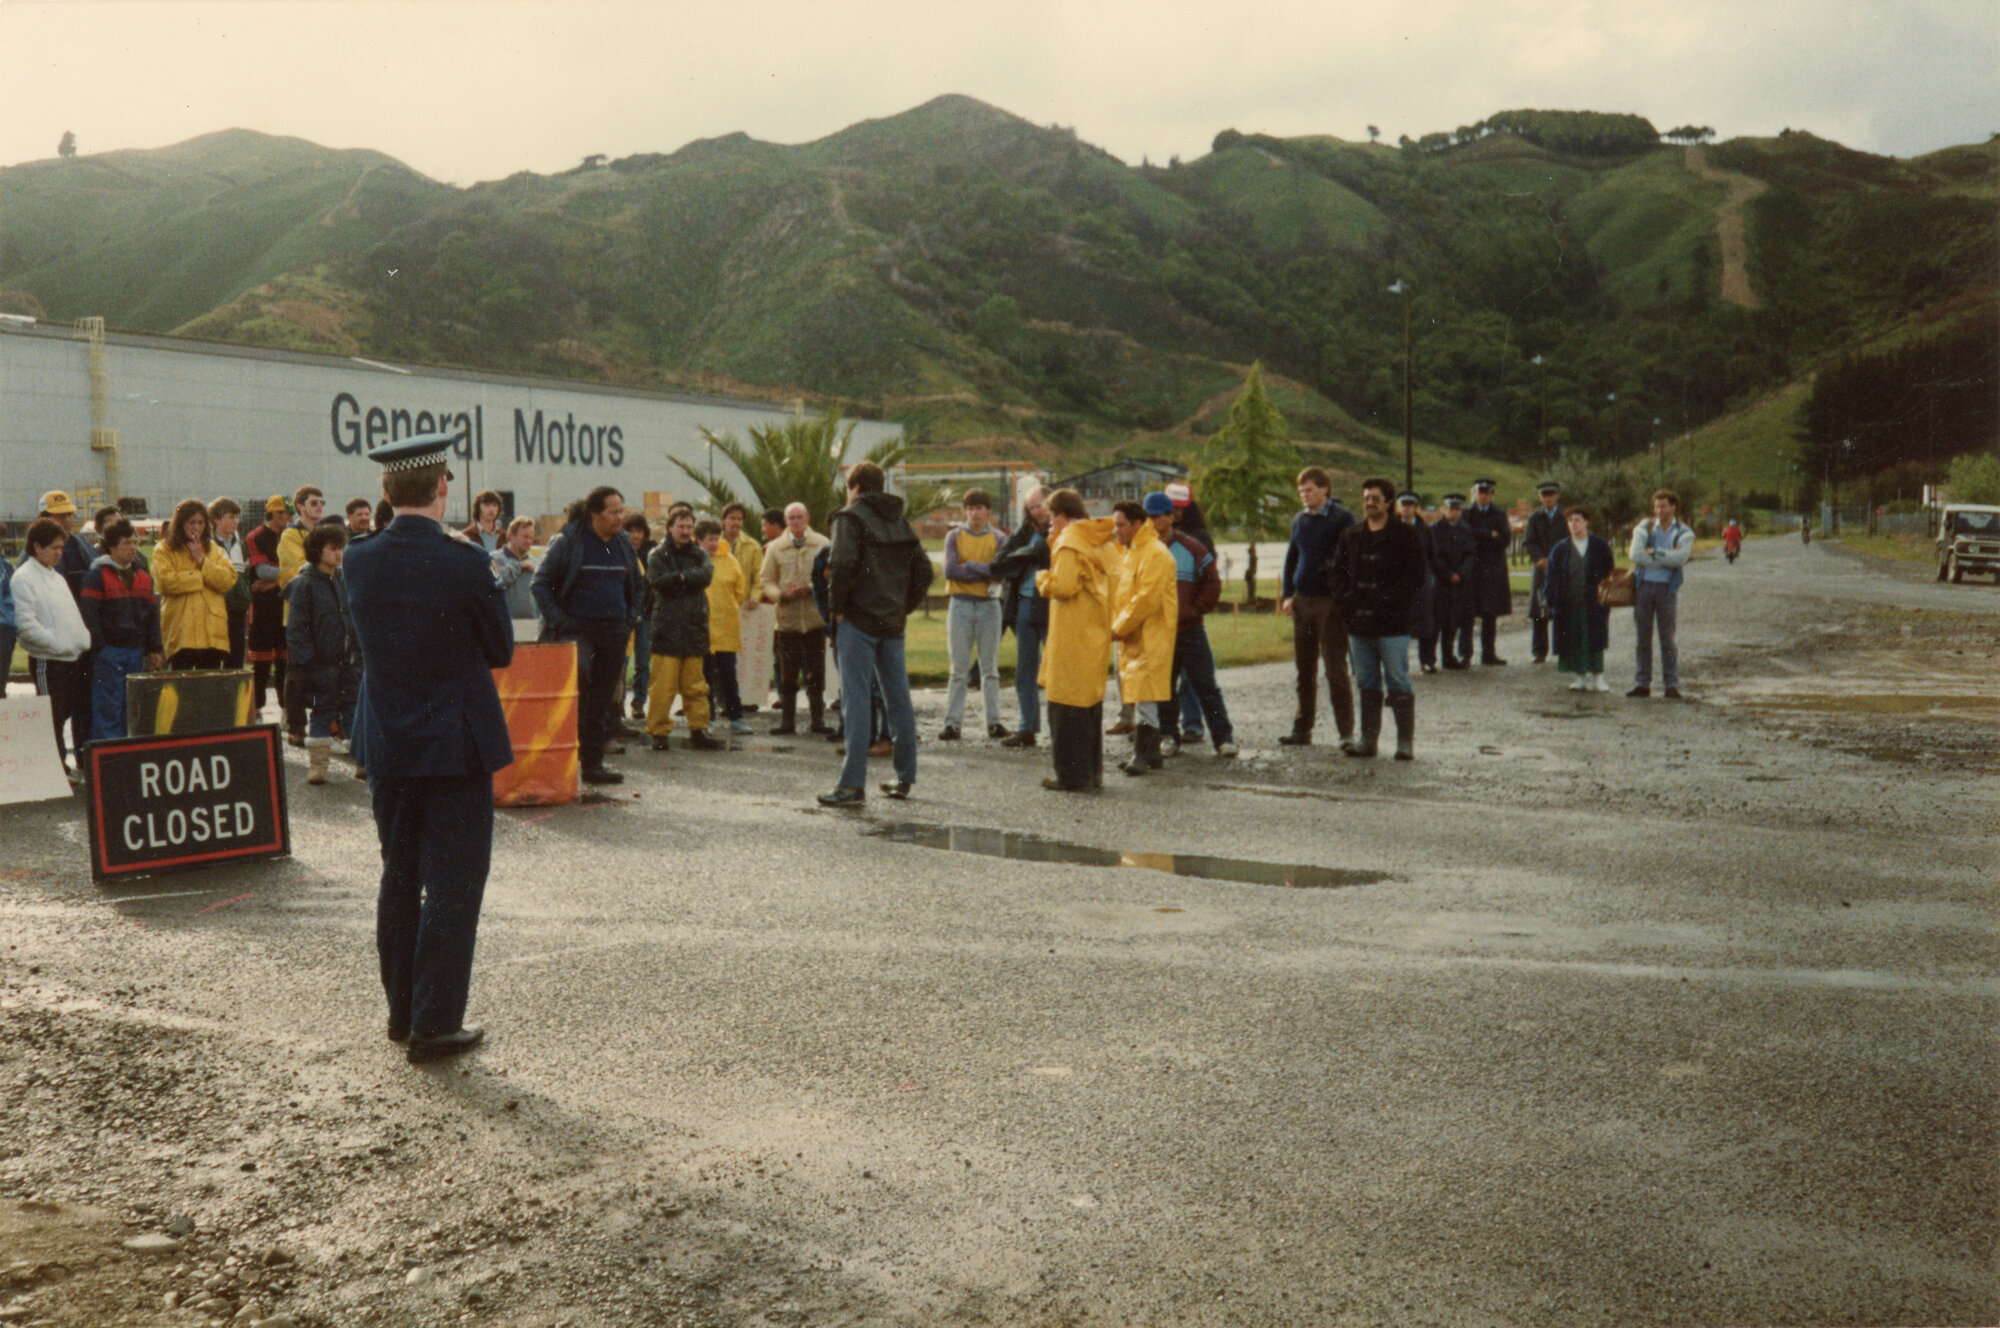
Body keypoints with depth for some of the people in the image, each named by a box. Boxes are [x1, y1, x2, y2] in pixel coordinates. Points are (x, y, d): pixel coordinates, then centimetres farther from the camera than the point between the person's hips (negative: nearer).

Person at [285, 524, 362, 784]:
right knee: (321, 711, 3)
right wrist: (301, 662, -13)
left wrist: (360, 652, 12)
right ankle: (317, 764, 11)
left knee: (355, 708, 6)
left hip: (349, 662, 5)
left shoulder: (346, 581, 11)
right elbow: (296, 627, -8)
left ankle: (363, 761, 12)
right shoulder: (303, 584, -6)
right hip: (320, 662, -5)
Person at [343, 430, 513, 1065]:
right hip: (455, 745, -5)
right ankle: (434, 1025, 5)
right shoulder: (464, 564, -17)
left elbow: (367, 639, 10)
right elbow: (501, 650, -5)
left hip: (387, 747, 5)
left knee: (399, 880, 17)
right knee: (453, 885, 2)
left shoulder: (358, 561, -2)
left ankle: (402, 1011, 27)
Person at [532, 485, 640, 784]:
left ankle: (593, 762, 14)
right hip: (576, 628, -5)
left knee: (603, 698, 7)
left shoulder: (623, 544, 14)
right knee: (580, 681, -30)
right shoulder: (568, 542, -4)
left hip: (613, 633, 6)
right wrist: (558, 620, -10)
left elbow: (634, 585, 28)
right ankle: (573, 746, -21)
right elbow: (540, 583, -2)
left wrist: (630, 620, 14)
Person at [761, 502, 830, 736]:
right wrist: (781, 595, -14)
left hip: (815, 618, -1)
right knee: (787, 674, 3)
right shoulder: (774, 548, 7)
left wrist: (809, 588, -14)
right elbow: (767, 581, 7)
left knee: (816, 673, 3)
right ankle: (787, 720, 11)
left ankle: (818, 720, 11)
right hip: (787, 618, 1)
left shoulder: (822, 544, 4)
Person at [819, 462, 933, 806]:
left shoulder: (851, 517, -5)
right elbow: (923, 569, 12)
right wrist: (905, 606, 13)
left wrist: (837, 606, -9)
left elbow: (841, 564, -20)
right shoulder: (900, 522, 15)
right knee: (898, 700, 12)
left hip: (859, 621, -6)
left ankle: (853, 784, -10)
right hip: (893, 623, 7)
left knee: (855, 701, -7)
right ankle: (905, 778, 19)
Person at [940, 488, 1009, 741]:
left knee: (990, 668, 4)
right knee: (958, 669, -1)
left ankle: (994, 722, 8)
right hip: (960, 605, 0)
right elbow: (950, 570, -8)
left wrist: (969, 566, -12)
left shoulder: (999, 538, 7)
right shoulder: (954, 536, 6)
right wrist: (986, 570, -10)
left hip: (989, 605, 0)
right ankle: (952, 723, 0)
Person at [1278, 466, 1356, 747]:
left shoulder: (1342, 519, -5)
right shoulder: (1300, 520, 13)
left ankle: (1346, 731, -2)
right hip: (1302, 602, 6)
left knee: (1336, 669, -6)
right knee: (1304, 670, 11)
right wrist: (1287, 594, 10)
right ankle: (1302, 728, 18)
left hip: (1331, 601, -6)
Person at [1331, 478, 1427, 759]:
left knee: (1398, 683, -2)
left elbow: (1414, 579, -5)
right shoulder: (1350, 536, 14)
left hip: (1392, 623, -5)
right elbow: (1339, 573, 15)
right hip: (1358, 623, 5)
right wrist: (1348, 601, -2)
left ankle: (1406, 742, 2)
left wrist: (1386, 604, -14)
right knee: (1367, 683, 10)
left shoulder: (1406, 536, 0)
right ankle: (1368, 739, 15)